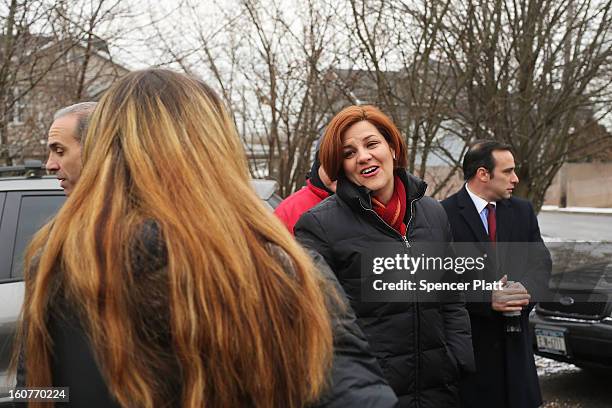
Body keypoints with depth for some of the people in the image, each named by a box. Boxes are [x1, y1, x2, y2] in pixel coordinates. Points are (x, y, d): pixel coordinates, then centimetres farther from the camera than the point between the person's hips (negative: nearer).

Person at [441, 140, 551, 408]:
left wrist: (529, 289, -12)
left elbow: (541, 261, 9)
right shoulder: (445, 214, -10)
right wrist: (487, 300, -22)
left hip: (515, 336, 5)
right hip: (470, 339, -5)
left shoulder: (523, 211, 9)